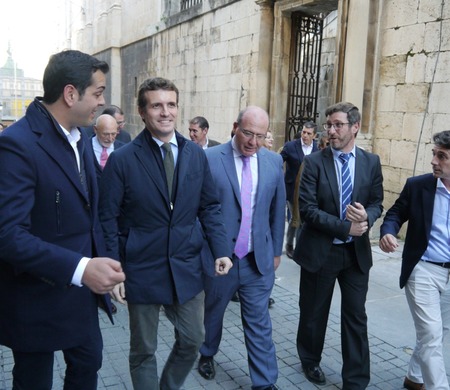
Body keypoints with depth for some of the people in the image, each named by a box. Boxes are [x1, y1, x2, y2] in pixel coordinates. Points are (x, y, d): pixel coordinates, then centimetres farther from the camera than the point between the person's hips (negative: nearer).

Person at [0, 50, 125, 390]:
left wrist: (99, 265, 6)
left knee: (88, 363, 23)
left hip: (81, 292, 8)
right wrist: (80, 269, -36)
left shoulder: (79, 139, 5)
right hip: (37, 299, -7)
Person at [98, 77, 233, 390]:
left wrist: (222, 249, -3)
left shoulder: (196, 154, 2)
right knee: (143, 350, 13)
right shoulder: (122, 159, -9)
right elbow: (109, 220, -7)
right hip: (142, 270, -3)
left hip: (188, 268, 4)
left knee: (193, 340, 16)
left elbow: (210, 207, 7)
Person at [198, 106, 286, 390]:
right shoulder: (210, 159, -10)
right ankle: (207, 355, 48)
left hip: (259, 259, 2)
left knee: (259, 324, 8)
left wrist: (276, 250, 12)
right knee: (213, 313, 21)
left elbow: (277, 210, 8)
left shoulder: (274, 161, 1)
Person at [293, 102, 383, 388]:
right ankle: (311, 361, 41)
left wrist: (366, 217, -18)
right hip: (320, 250, -2)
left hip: (357, 252, 2)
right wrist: (345, 227, -19)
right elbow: (307, 209, -13)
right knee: (314, 313, 15)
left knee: (356, 317, 7)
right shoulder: (314, 162, -8)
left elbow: (377, 203, 5)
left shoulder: (371, 162, 1)